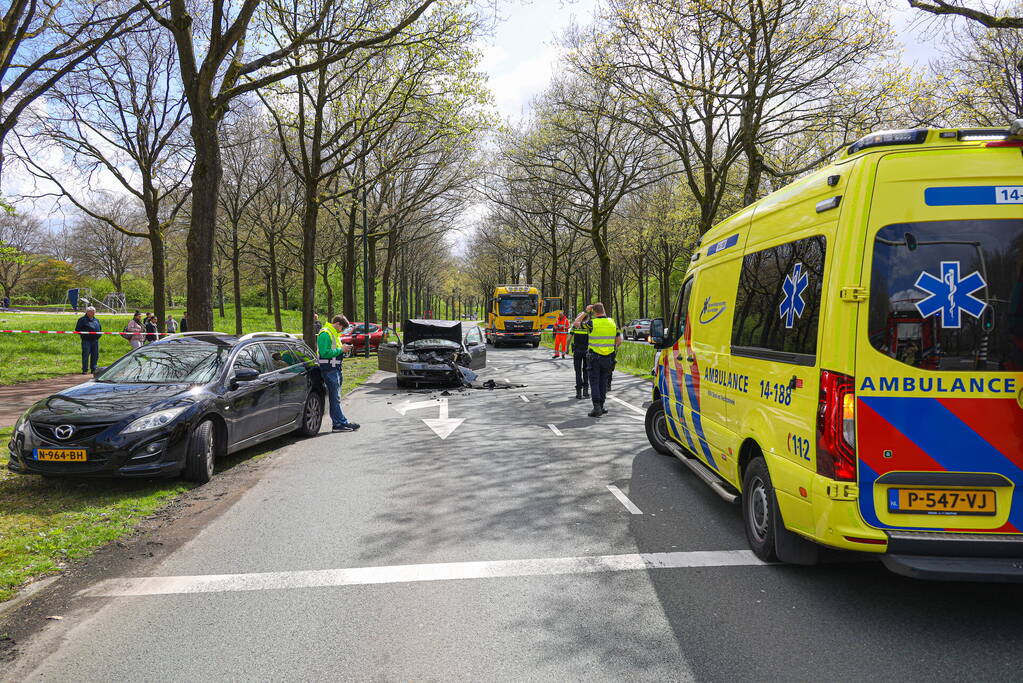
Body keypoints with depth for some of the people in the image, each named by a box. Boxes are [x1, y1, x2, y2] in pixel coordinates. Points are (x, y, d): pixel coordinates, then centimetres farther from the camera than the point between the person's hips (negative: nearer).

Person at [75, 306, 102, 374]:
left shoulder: (96, 320, 18)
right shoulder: (82, 319, -1)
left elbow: (100, 328, 29)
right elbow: (77, 329, -5)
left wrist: (99, 334, 13)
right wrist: (84, 333, -11)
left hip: (95, 340, 6)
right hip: (86, 341, -6)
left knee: (95, 355, 8)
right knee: (85, 355, -6)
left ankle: (93, 369, 17)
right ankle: (85, 370, -2)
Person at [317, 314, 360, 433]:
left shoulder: (333, 333, 20)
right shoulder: (325, 334, -13)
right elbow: (325, 352, -21)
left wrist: (343, 349, 9)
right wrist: (340, 349, -16)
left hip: (335, 369, 11)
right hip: (329, 369, -11)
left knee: (335, 397, 11)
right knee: (335, 398, -7)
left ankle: (337, 424, 15)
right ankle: (341, 423, -6)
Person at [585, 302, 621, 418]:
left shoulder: (592, 323, -12)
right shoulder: (612, 323, 2)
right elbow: (619, 341, 5)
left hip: (594, 357, -4)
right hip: (608, 358, 4)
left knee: (594, 382, -1)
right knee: (603, 382, 15)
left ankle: (597, 407, -10)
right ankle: (601, 406, 22)